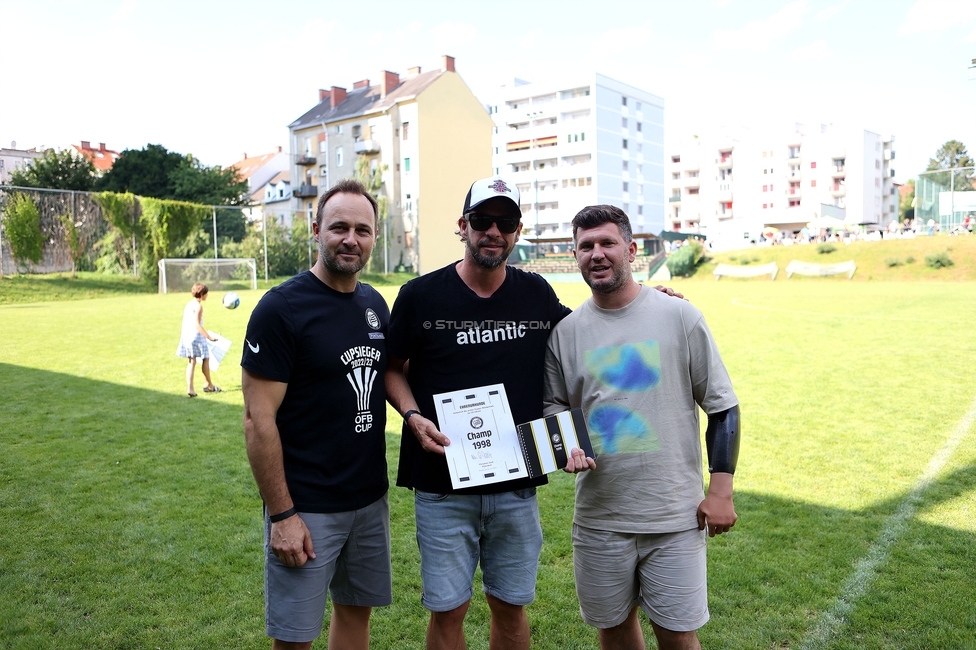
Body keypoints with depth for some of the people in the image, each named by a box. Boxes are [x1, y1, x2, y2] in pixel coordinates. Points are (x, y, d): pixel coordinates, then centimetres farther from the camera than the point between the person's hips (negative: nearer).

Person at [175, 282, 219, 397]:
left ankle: (190, 388, -3)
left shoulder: (188, 304, 15)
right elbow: (197, 324, -20)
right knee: (206, 358, 8)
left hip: (186, 335, 8)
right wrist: (209, 337, -22)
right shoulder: (198, 306, -12)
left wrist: (181, 339, 26)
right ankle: (209, 385, 20)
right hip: (196, 335, -8)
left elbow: (183, 324, 18)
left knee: (191, 362, 7)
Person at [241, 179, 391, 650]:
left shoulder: (375, 304, 6)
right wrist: (282, 514, -17)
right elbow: (258, 420, -16)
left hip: (370, 498, 6)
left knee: (356, 610, 19)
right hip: (306, 506, -6)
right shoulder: (281, 308, -14)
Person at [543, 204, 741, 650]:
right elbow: (554, 407, 13)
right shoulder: (565, 330, 2)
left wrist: (720, 490, -5)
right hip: (598, 516, 2)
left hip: (676, 515, -2)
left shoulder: (678, 316, -4)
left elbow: (723, 408, -1)